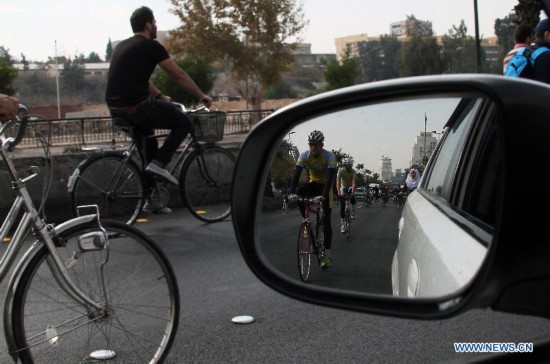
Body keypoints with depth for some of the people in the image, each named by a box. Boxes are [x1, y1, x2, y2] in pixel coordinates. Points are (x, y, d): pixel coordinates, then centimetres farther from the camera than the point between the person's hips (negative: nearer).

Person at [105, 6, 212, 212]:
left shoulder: (122, 46, 20)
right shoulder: (151, 46, -4)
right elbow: (179, 76, 0)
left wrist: (160, 96, 37)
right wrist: (202, 97, 10)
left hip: (116, 109, 9)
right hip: (135, 108, -9)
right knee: (184, 123, 7)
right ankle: (158, 163, -3)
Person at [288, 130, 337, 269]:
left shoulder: (329, 156, -26)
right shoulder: (304, 155, -17)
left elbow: (330, 177, -35)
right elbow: (296, 174, -24)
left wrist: (323, 195, -48)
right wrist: (292, 193, -38)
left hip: (325, 185, -3)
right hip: (313, 183, 3)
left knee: (326, 219, -10)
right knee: (299, 194, -31)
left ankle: (327, 254, -6)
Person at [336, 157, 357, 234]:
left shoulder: (353, 171, -25)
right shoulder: (340, 171, -24)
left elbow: (353, 183, -36)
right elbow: (338, 182, -34)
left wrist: (352, 193, -52)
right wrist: (339, 193, -48)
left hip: (351, 187, 0)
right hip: (344, 187, 0)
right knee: (342, 205, -10)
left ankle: (353, 211, -15)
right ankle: (342, 225, -8)